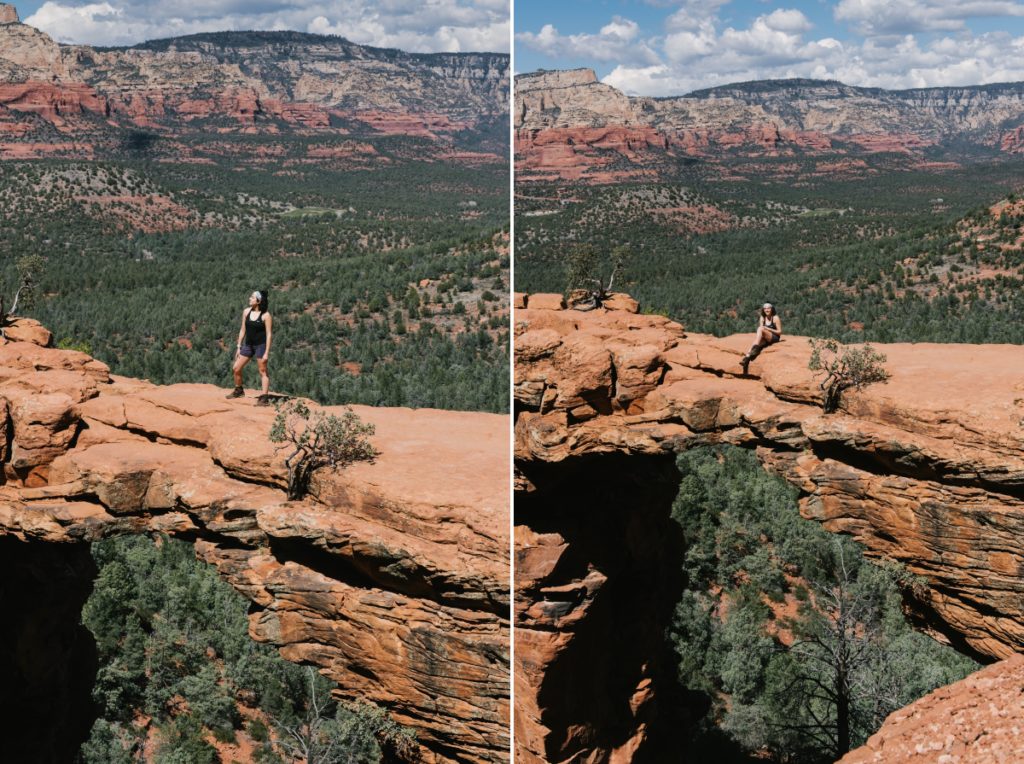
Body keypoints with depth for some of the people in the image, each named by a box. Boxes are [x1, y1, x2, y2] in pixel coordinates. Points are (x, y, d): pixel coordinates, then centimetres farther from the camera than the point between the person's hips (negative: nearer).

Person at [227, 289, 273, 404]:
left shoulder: (266, 315, -13)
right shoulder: (246, 312, 4)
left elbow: (269, 334, -12)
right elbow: (243, 330, 11)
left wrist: (266, 352, -16)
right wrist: (239, 347, 10)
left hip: (260, 345, -6)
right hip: (248, 345, 6)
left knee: (262, 372, -3)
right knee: (236, 368, 8)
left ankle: (265, 398, -1)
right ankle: (238, 390, 29)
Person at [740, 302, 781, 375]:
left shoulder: (775, 318, -1)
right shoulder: (762, 318, 14)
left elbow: (779, 332, -4)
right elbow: (760, 328, 12)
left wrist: (768, 329, -15)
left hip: (775, 338, -5)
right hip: (765, 340, 5)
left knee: (761, 329, -29)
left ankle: (755, 349, -44)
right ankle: (747, 357, -46)